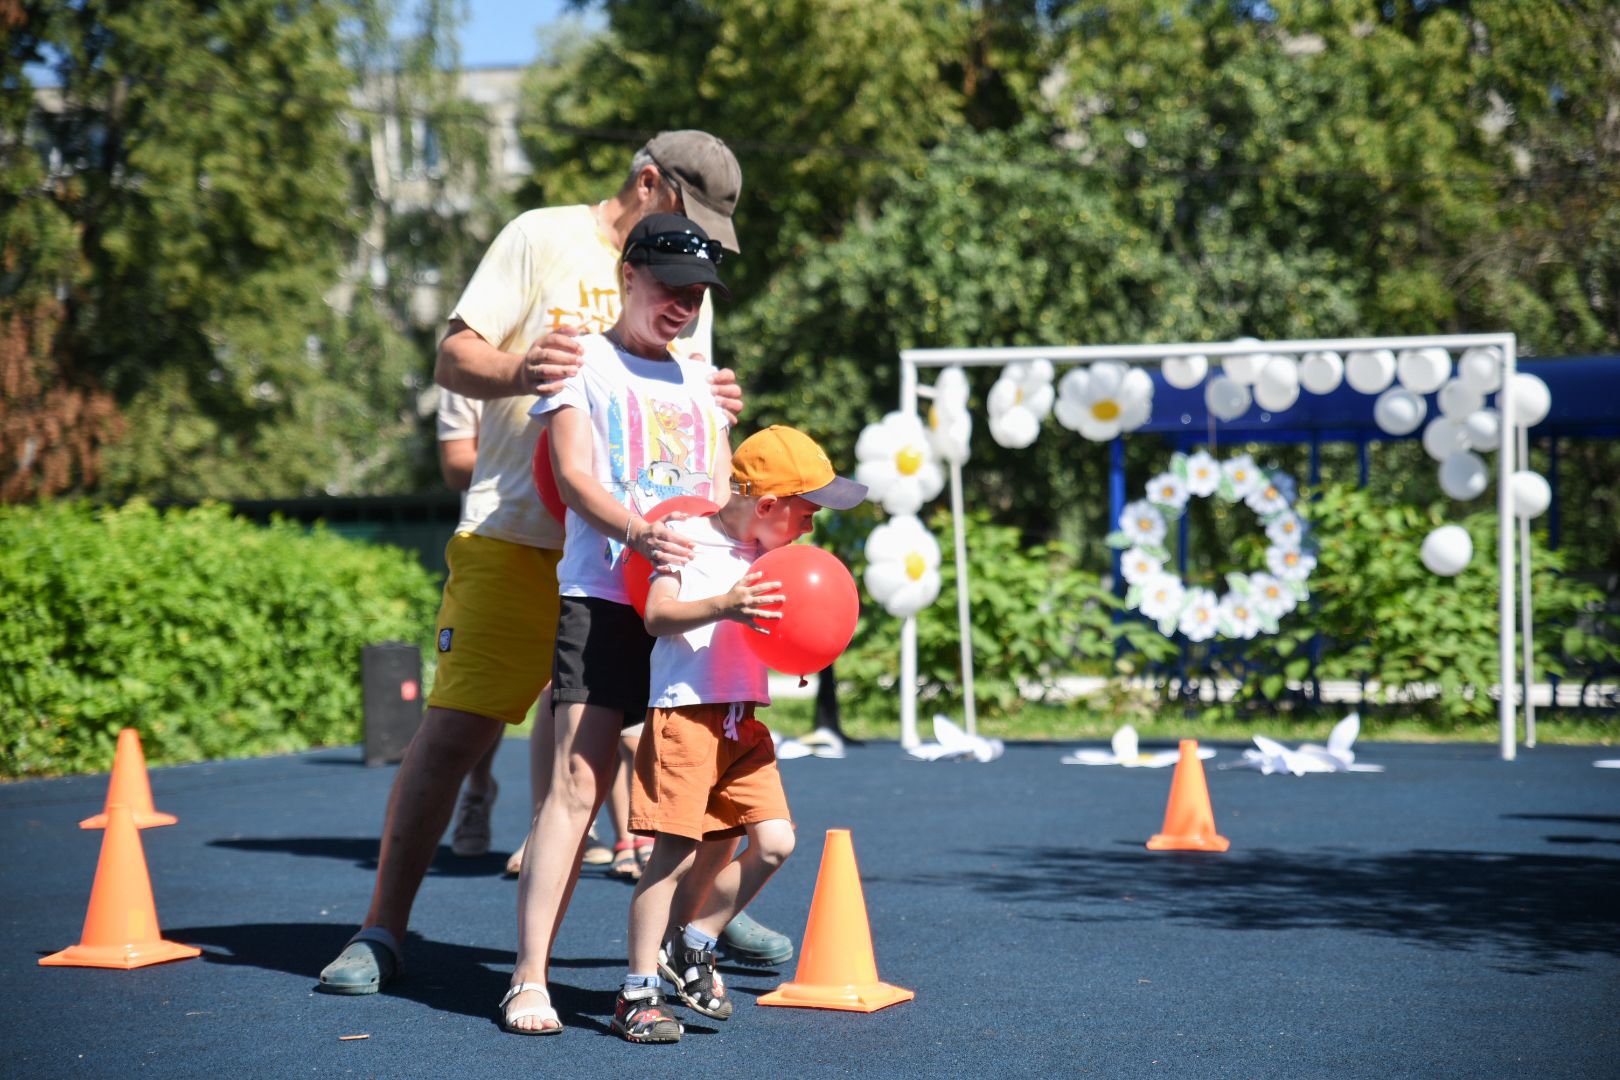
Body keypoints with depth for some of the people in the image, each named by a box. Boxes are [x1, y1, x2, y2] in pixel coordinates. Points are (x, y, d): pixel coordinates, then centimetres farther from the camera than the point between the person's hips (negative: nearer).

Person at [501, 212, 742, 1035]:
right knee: (577, 785, -13)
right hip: (603, 598, -5)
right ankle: (529, 978, -12)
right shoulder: (582, 360, 7)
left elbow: (725, 496, 20)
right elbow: (573, 473, -6)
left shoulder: (701, 382, 23)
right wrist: (637, 534, -24)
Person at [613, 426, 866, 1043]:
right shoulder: (690, 540, -8)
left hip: (743, 719, 7)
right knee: (675, 853, -8)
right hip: (686, 712, -7)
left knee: (774, 841, 1)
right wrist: (724, 607, -34)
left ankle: (693, 947, 20)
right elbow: (657, 615, -20)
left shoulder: (769, 554, 14)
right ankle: (638, 992, 2)